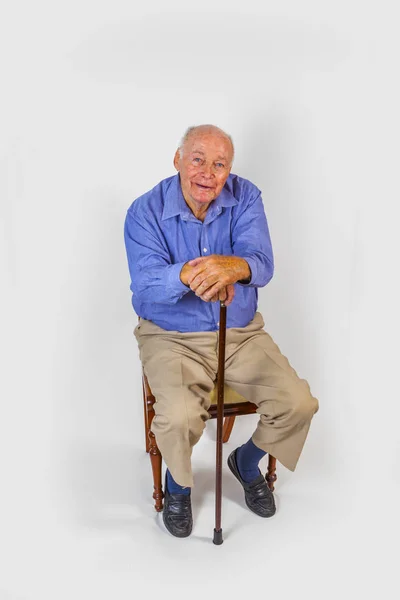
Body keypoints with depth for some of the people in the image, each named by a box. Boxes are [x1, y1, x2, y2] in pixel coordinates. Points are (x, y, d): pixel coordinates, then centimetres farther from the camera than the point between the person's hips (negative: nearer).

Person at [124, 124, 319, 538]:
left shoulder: (245, 198, -5)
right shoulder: (145, 212, -11)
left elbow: (262, 264, -19)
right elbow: (146, 287, -24)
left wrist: (234, 266, -45)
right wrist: (187, 275, -46)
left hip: (242, 333, 3)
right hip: (171, 337, -2)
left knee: (299, 405, -9)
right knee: (179, 417, -27)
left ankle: (247, 461, 25)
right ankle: (178, 483, 12)